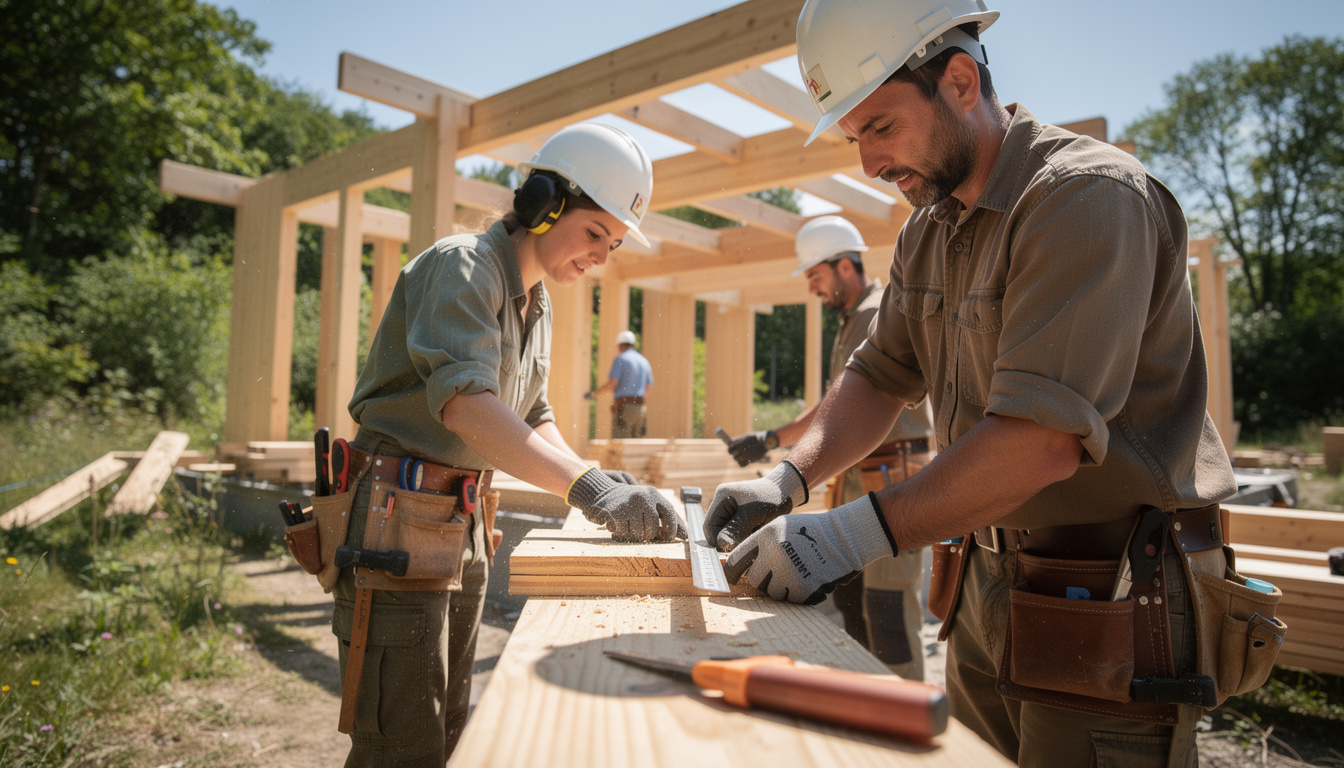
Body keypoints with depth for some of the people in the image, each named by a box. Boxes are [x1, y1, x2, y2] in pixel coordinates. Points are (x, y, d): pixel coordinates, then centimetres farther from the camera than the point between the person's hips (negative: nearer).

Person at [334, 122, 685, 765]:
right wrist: (585, 487, -40)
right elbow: (464, 401, -31)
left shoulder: (537, 302, 14)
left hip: (463, 521, 9)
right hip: (398, 515, -9)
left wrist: (592, 479, -2)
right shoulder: (464, 264, -14)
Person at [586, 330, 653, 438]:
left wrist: (592, 393, -1)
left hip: (623, 407, -6)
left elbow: (611, 385, -14)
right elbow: (648, 387, 19)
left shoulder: (620, 359, -5)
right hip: (640, 407, 6)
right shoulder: (644, 361, 14)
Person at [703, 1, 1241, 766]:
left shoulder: (1089, 194, -19)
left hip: (1105, 615, -7)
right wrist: (788, 479, -6)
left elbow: (1042, 439, -29)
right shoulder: (928, 230, 8)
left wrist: (855, 535, -27)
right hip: (986, 590, 8)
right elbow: (880, 376, 9)